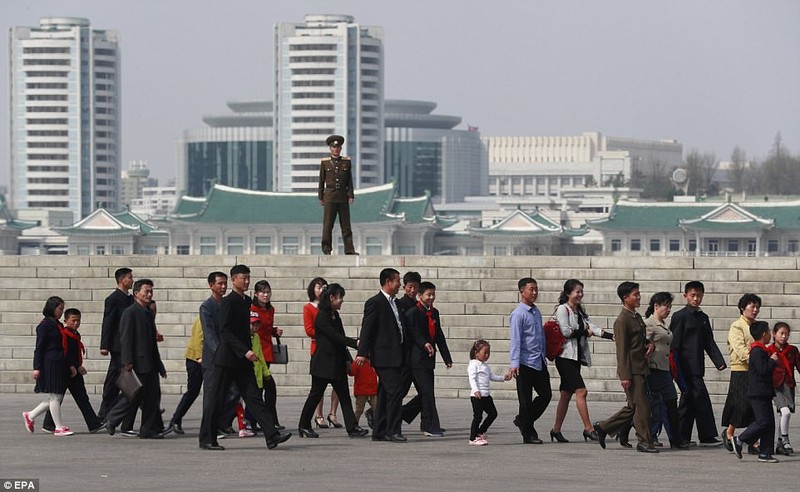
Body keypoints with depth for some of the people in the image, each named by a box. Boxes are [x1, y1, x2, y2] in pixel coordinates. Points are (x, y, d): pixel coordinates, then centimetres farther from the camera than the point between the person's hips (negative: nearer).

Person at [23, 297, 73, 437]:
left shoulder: (59, 325, 17)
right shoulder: (45, 325, -8)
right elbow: (39, 347, -10)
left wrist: (70, 365, 19)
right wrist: (37, 367, -14)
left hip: (60, 365, 9)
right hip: (50, 364, -9)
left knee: (57, 397, 8)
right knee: (55, 396, -5)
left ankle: (30, 416, 19)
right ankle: (59, 427, -1)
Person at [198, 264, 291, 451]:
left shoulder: (247, 301, 14)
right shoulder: (228, 302, -12)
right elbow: (225, 331, -19)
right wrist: (245, 351, -24)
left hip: (243, 360, 7)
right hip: (226, 359, -7)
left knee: (254, 397, 0)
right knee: (216, 399, 0)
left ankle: (272, 436, -9)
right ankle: (207, 440, 7)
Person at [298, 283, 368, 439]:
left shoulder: (335, 316, 13)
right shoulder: (322, 317, -13)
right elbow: (335, 337, -20)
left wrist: (347, 359, 14)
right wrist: (355, 343, -24)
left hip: (337, 364, 8)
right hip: (323, 364, -8)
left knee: (344, 395, 0)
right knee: (315, 395, 2)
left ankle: (352, 427, -5)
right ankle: (304, 426, 14)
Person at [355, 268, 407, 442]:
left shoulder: (394, 303, 18)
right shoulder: (375, 303, -8)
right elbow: (367, 328, -12)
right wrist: (362, 353, -18)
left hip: (395, 357, 9)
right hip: (384, 356, -9)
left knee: (385, 394, 10)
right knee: (395, 391, -14)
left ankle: (380, 432, 13)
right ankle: (393, 431, -14)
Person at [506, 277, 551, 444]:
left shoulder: (536, 312, 13)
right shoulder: (518, 314, -10)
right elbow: (515, 340, -15)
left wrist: (544, 357, 19)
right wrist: (514, 364, -22)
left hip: (540, 362, 8)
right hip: (525, 362, -8)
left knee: (546, 394, 7)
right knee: (525, 399, 0)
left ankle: (523, 420, 25)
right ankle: (528, 434, 7)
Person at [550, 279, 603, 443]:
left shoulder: (579, 311, 17)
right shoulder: (563, 309, -7)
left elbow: (590, 326, 4)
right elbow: (566, 331, -17)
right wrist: (585, 332, -6)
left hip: (576, 357, 9)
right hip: (565, 357, -9)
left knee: (566, 394, 10)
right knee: (581, 391, -15)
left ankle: (556, 430, 16)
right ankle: (588, 428, -16)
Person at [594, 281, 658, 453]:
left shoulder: (637, 317, 16)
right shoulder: (622, 321, -13)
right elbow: (622, 350, -16)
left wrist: (650, 345, 5)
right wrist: (625, 375, -19)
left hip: (641, 369, 9)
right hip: (632, 371, -9)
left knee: (633, 407, 13)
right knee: (641, 406, -6)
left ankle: (603, 428, 22)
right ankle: (645, 442, 0)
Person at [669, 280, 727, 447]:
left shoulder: (703, 318, 16)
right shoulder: (680, 316, -6)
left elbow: (709, 343, 16)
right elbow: (674, 344, -9)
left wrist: (719, 361, 1)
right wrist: (676, 369, -14)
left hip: (697, 367, 8)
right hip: (686, 366, -8)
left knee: (688, 402, 11)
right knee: (701, 400, -10)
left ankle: (682, 438, 16)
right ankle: (707, 436, -7)